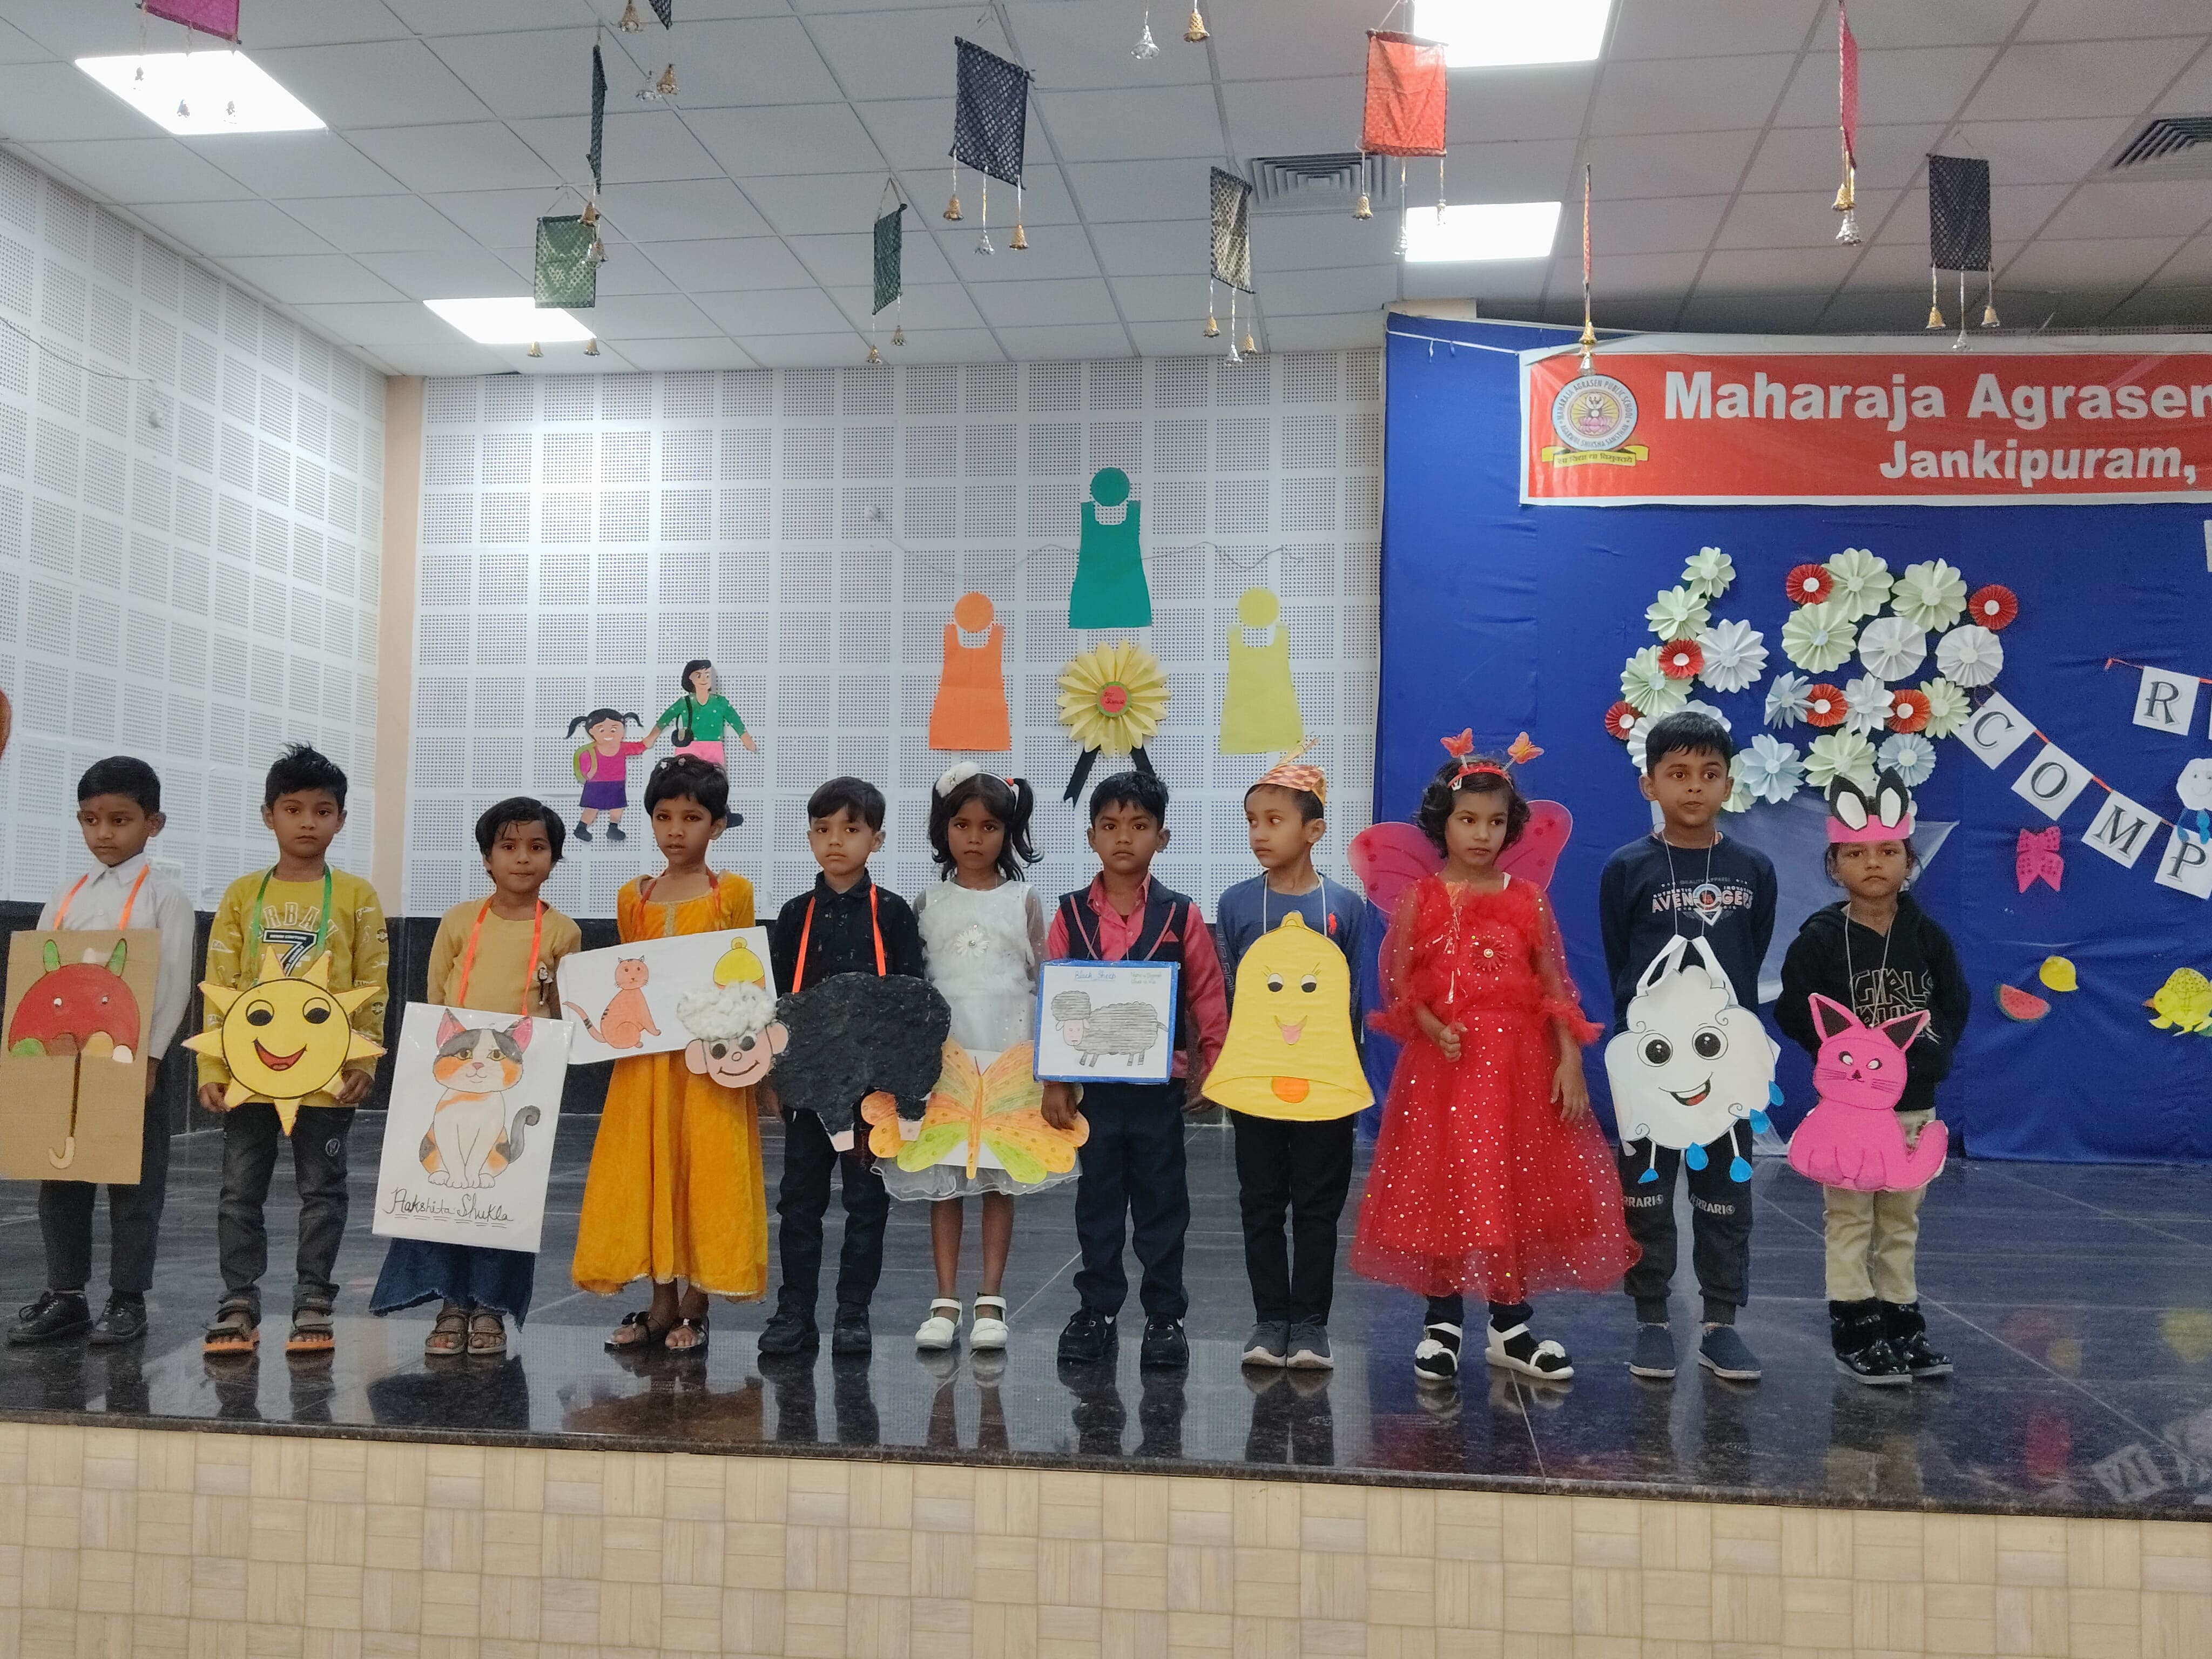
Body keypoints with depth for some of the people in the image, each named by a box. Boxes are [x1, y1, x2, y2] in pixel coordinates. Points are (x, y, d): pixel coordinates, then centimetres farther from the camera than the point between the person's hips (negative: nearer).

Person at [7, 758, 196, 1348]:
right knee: (60, 1177, 9)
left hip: (132, 1058, -5)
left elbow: (174, 983, -8)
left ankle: (128, 1299, 11)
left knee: (133, 1181, 3)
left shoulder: (164, 897, -3)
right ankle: (65, 1295, 19)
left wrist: (150, 1057, -14)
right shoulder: (64, 900, 11)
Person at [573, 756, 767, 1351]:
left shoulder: (732, 893, 0)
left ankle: (694, 1308, 9)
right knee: (648, 1171, 6)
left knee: (705, 1172, -1)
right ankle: (661, 1303, 17)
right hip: (646, 1056, 4)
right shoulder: (633, 897, 9)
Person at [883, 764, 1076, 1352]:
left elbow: (1046, 983, 3)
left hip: (1010, 1056, -1)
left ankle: (990, 1301, 11)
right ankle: (946, 1301, 10)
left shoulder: (1024, 901, 3)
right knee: (942, 1181, 3)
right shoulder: (928, 903, 5)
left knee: (1001, 1181, 3)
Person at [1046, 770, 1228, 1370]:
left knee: (1163, 1202, 8)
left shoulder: (1181, 916, -3)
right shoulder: (1070, 915, 0)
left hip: (1160, 1084, -1)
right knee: (1098, 1200, 11)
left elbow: (1208, 999, 1)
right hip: (1093, 1084, 1)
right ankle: (1098, 1310, 23)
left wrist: (1212, 1068, -2)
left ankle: (1165, 1316, 18)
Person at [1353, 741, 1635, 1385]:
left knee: (1518, 1193, 5)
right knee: (1443, 1192, 2)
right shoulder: (1419, 901, 0)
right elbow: (1398, 987, 0)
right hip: (1443, 1066, -1)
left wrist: (1570, 1062, -6)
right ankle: (1443, 1324, 17)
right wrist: (1436, 1029, -16)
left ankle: (1510, 1327, 20)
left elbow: (1556, 990, 3)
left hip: (1521, 1068, 2)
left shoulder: (1529, 901, 4)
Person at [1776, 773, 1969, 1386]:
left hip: (1915, 1103, 4)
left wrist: (1926, 1047, -11)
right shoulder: (1819, 938, -8)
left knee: (1901, 1220, 13)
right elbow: (1796, 1012, -10)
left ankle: (1901, 1326, 23)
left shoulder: (1928, 936, 2)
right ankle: (1854, 1333, 9)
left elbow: (1955, 1004, 4)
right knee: (1850, 1219, 3)